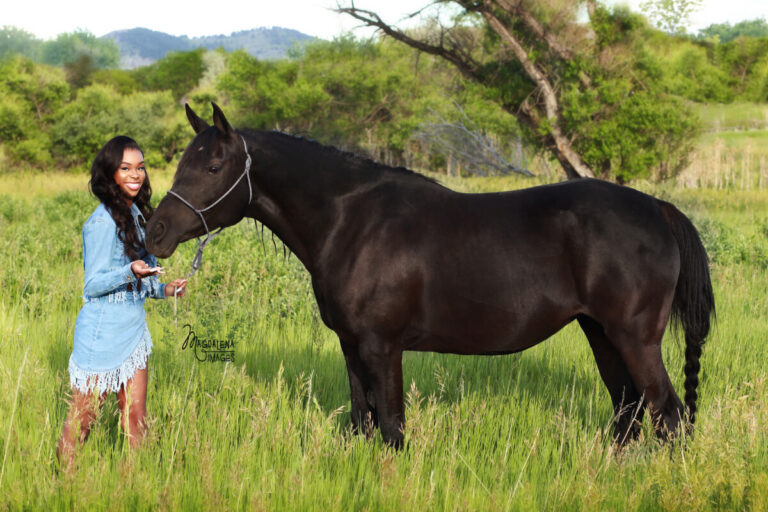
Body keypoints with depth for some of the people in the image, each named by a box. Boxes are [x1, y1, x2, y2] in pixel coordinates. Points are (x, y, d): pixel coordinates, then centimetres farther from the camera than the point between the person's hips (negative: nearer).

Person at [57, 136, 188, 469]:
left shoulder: (136, 214, 10)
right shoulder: (103, 222, -16)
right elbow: (92, 285, -16)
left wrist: (162, 290, 3)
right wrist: (130, 272, -30)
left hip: (134, 329, 8)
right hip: (103, 333, -8)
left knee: (136, 418, 9)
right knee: (82, 417, 2)